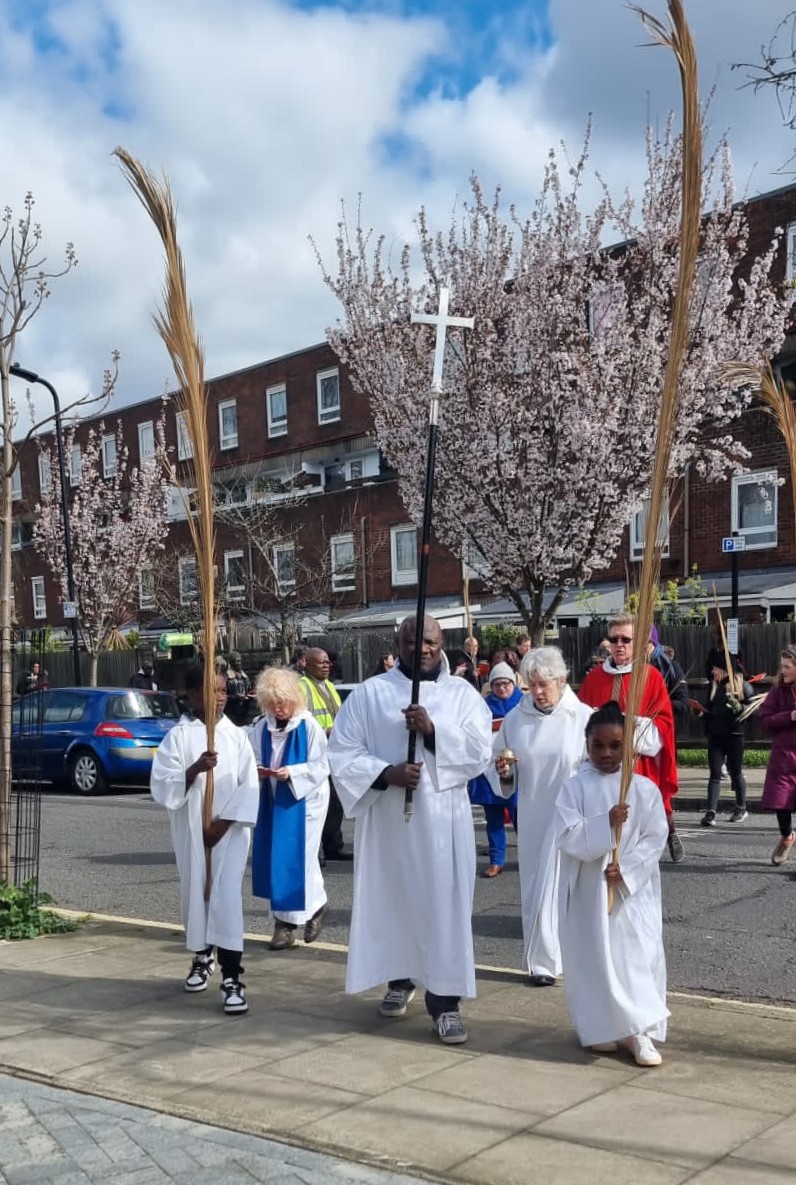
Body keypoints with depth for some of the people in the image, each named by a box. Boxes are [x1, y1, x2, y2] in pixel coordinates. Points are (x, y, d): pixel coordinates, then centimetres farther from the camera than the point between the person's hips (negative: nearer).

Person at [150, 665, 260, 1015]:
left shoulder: (236, 735, 2)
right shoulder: (178, 736, -2)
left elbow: (249, 786, -2)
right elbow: (162, 785, -9)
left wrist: (222, 824, -9)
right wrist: (195, 770, -25)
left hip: (229, 829, -1)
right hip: (190, 829, 1)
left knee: (227, 897, -9)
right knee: (194, 892, 12)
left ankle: (232, 977, -9)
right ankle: (202, 958, 35)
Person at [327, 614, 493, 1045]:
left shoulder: (462, 693, 6)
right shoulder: (369, 693, 2)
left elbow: (480, 751, -5)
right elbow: (342, 754, -3)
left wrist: (433, 731, -18)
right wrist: (386, 772, -17)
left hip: (442, 819, 0)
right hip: (386, 818, 0)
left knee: (445, 907, -2)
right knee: (392, 900, 10)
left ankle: (445, 1001, 4)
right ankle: (399, 980, 32)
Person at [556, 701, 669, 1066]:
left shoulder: (645, 788, -1)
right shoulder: (575, 787, -4)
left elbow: (655, 838, -4)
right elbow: (568, 836, -13)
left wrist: (627, 869, -15)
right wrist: (606, 823, -26)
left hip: (634, 889, 1)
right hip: (588, 890, -1)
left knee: (641, 956, -2)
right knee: (595, 959, 5)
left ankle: (641, 1031, 7)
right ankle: (600, 1029, 20)